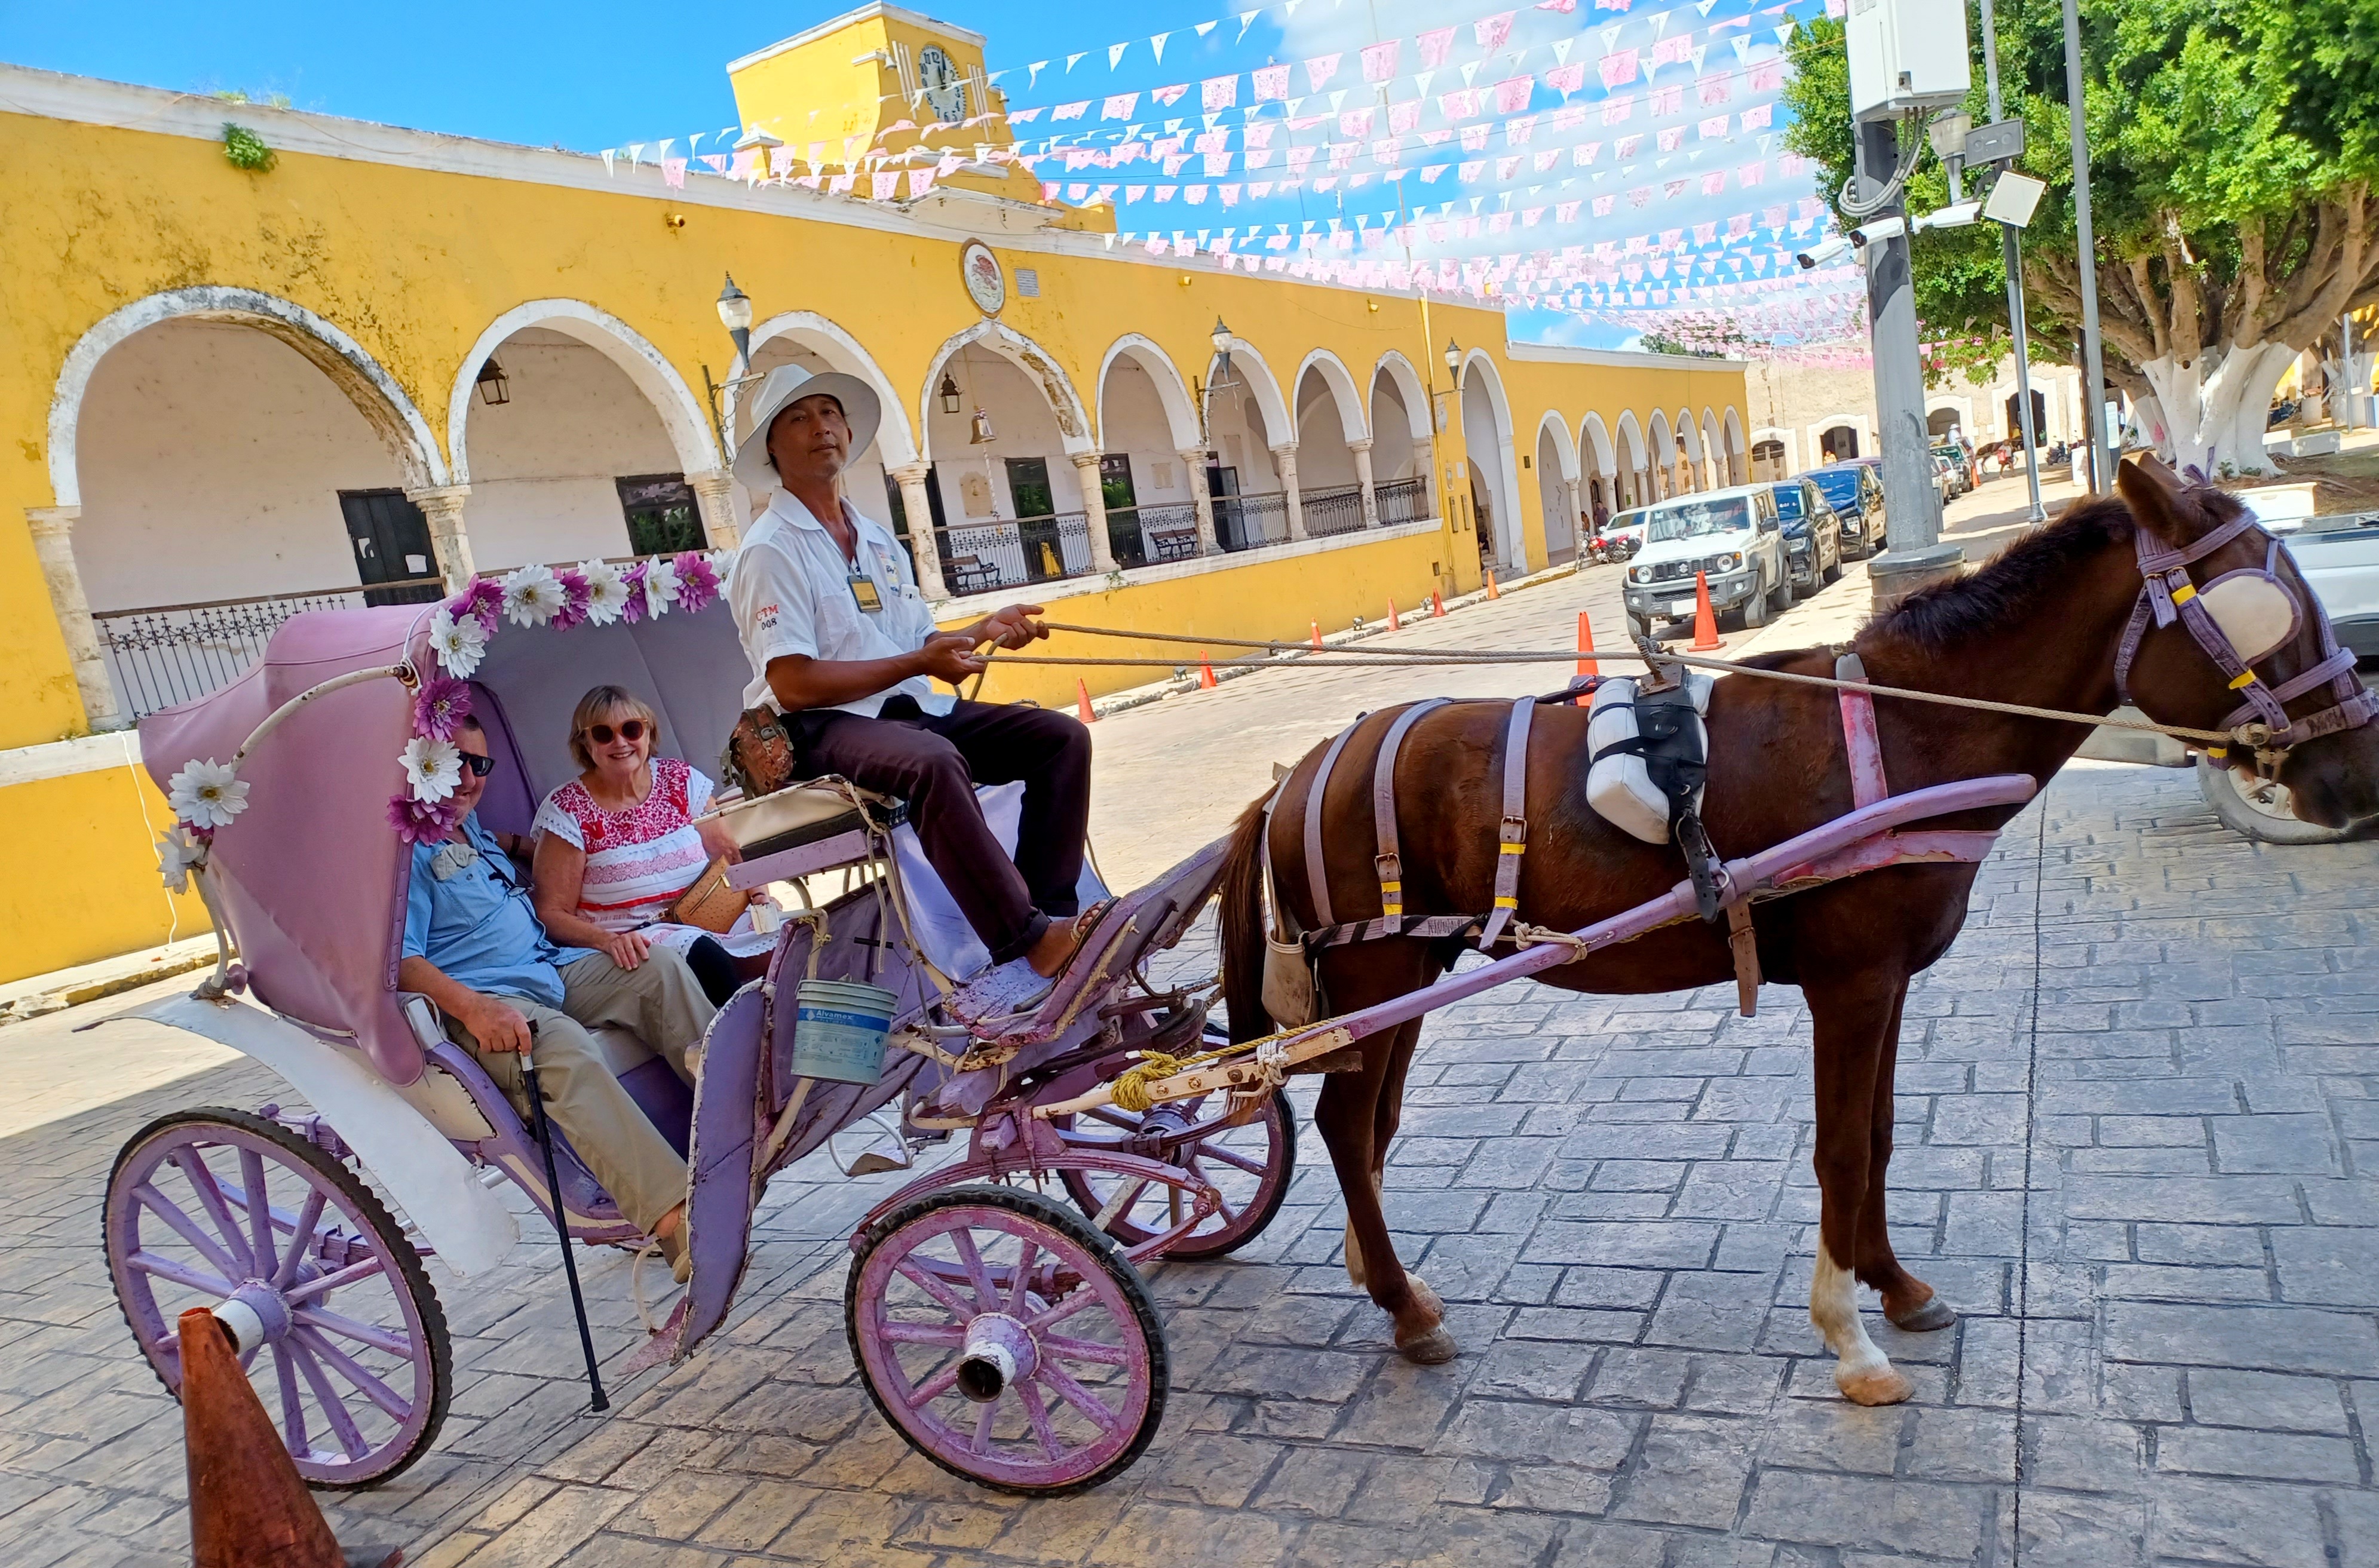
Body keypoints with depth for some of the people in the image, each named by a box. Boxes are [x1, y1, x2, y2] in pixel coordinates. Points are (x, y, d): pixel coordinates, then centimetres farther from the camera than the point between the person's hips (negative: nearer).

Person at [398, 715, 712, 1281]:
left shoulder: (470, 826, 24)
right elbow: (400, 960, -17)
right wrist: (472, 1008, -33)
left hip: (555, 970, 10)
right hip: (485, 1003, -10)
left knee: (659, 965, -7)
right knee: (565, 1048, -36)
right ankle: (675, 1220, -49)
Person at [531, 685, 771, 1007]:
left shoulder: (681, 780, 7)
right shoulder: (567, 811, -3)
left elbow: (727, 853, 14)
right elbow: (552, 914, -6)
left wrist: (758, 892, -8)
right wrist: (610, 941, -25)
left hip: (708, 918, 4)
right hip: (636, 942, -4)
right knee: (703, 953, -35)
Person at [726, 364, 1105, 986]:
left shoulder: (878, 539, 20)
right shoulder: (772, 550, -6)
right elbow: (794, 685, -16)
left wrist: (982, 631, 0)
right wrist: (918, 663, -16)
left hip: (913, 709, 8)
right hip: (826, 728, -8)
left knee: (1062, 736, -6)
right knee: (934, 761, -39)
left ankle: (1052, 910, -13)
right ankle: (1030, 938, -35)